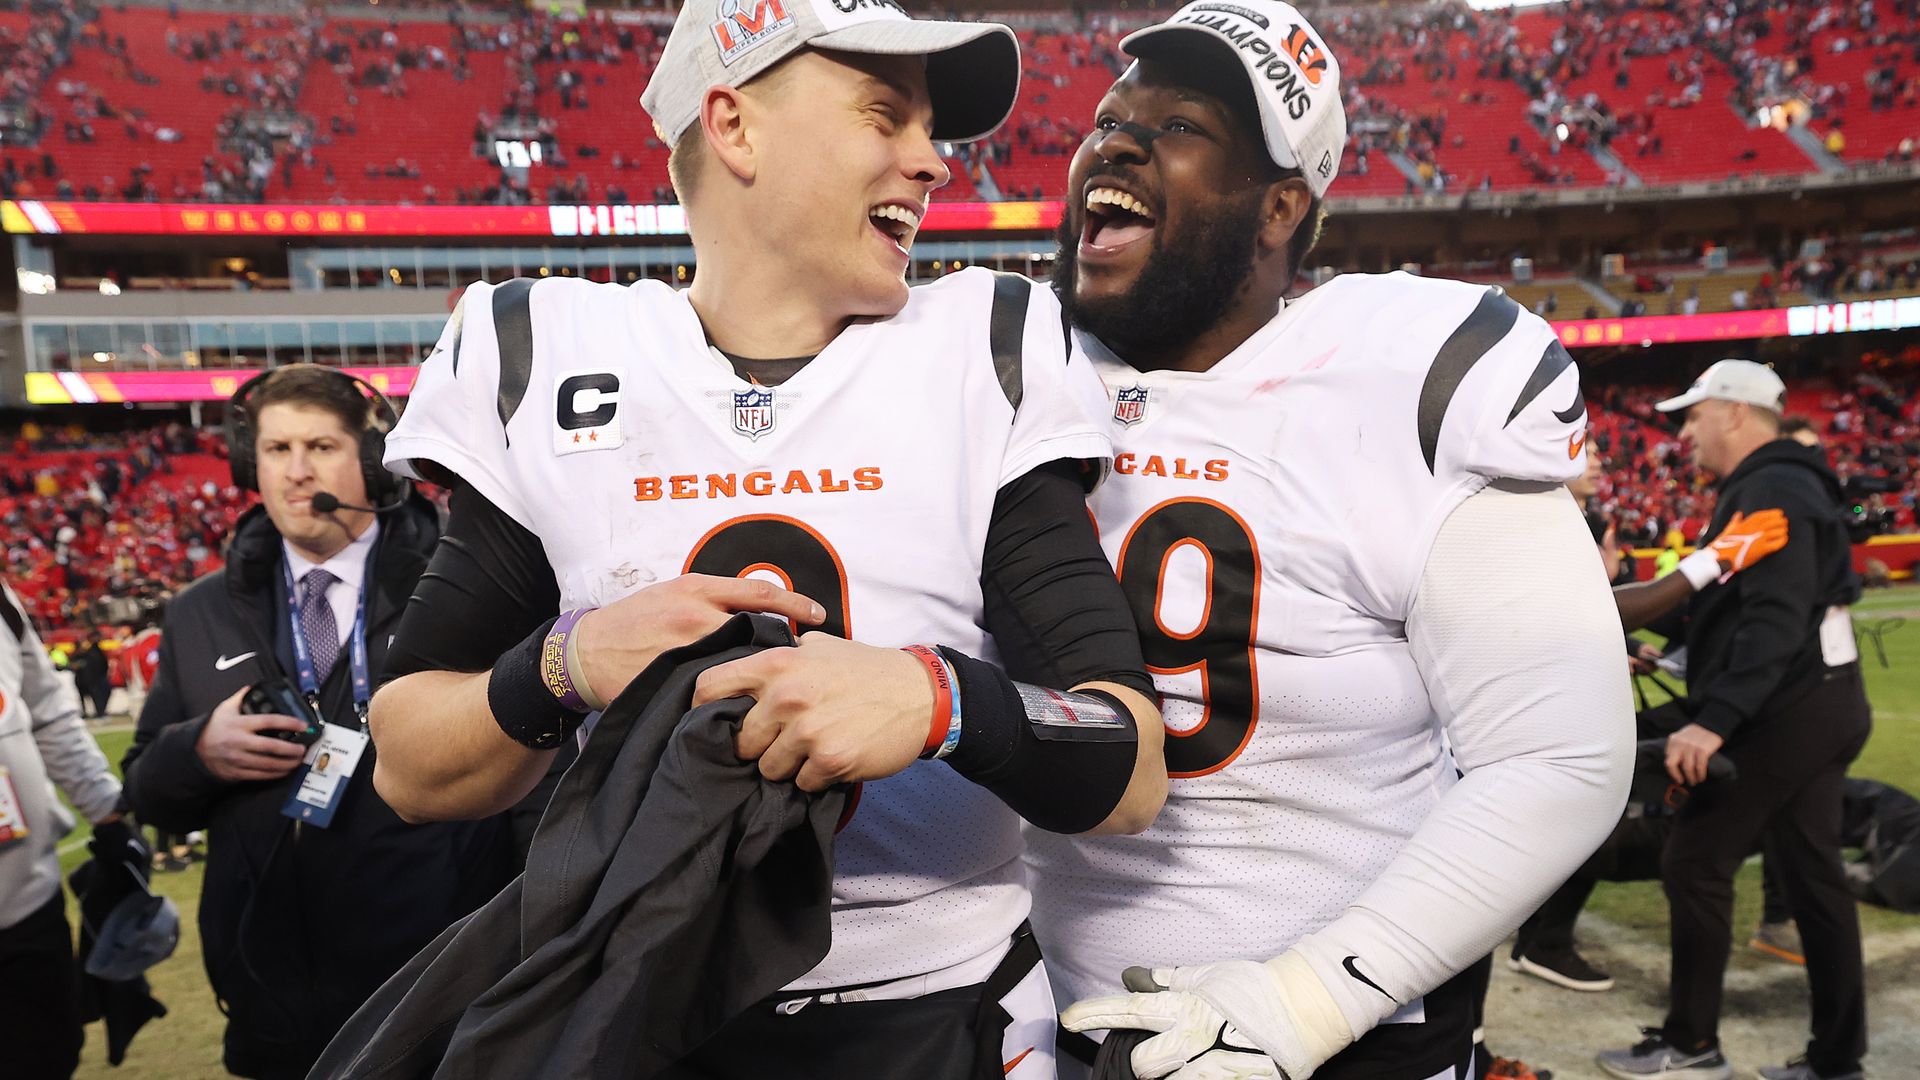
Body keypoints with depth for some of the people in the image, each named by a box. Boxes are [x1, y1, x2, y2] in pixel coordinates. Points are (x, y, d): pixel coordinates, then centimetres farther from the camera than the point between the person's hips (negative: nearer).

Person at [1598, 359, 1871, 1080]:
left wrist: (1714, 721, -33)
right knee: (1812, 875, 12)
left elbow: (1777, 621, -27)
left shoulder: (1770, 490, -16)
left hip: (1786, 711, -10)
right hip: (1820, 704, 10)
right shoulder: (1780, 484, 17)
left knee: (1696, 863, -3)